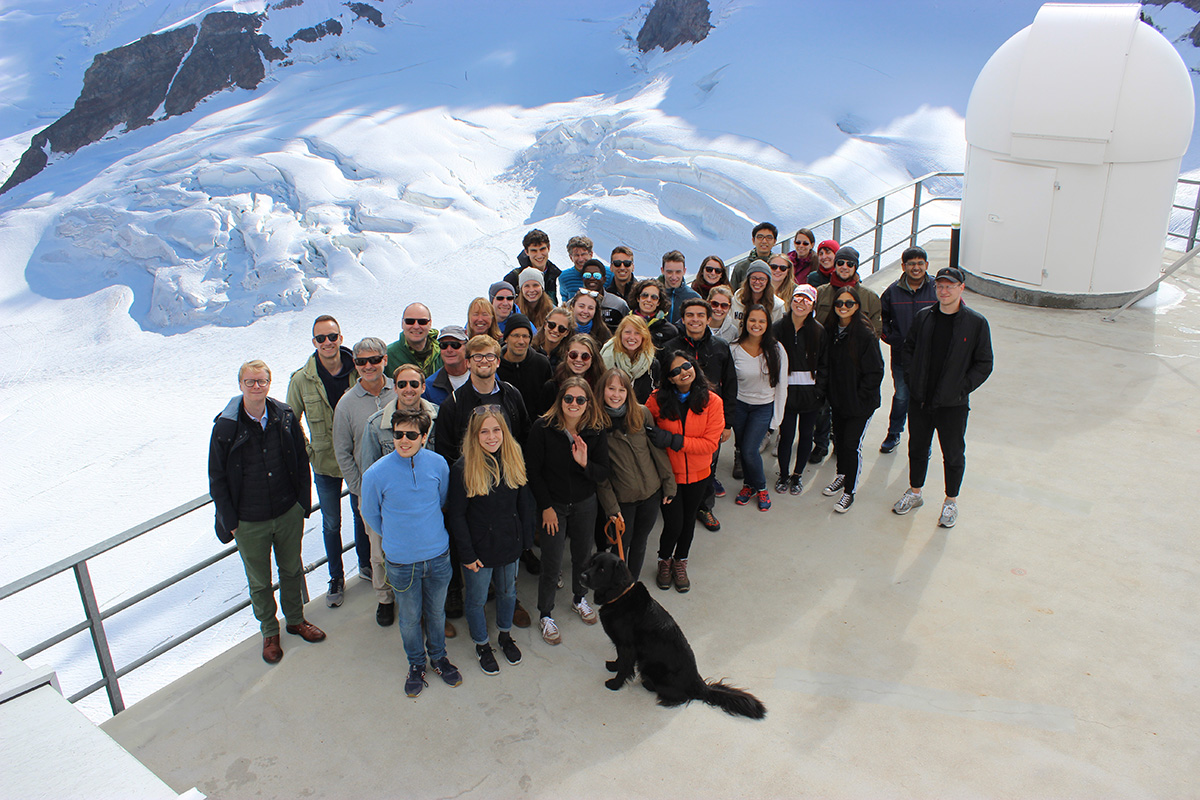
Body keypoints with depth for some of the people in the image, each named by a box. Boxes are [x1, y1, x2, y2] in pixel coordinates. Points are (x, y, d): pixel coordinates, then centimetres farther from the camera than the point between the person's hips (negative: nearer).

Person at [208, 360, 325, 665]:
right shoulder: (225, 426, -14)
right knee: (259, 581, 15)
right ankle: (269, 631, 37)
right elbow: (217, 478, -6)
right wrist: (230, 520, -6)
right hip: (249, 522, -2)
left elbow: (301, 460, 4)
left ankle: (296, 619, 43)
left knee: (292, 570, 20)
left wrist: (303, 502, 3)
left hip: (289, 514, 2)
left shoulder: (285, 416, -7)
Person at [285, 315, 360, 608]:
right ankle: (336, 578, 31)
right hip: (325, 463, 0)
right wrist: (306, 452, -3)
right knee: (331, 524, 12)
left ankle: (367, 566, 39)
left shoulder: (358, 371, -11)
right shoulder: (302, 380, -10)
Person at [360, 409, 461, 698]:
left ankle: (439, 656, 46)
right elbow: (370, 514, 0)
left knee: (436, 612, 20)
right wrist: (397, 538, 9)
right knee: (409, 618, 16)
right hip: (401, 562, -2)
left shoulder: (438, 464, -12)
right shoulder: (377, 474, -19)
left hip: (438, 556, 2)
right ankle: (416, 664, 41)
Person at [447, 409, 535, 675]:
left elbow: (524, 503, 3)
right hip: (479, 550, -4)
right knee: (477, 600, 13)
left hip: (510, 545, 4)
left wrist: (526, 539, 2)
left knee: (508, 592, 22)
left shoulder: (514, 461, -6)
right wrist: (467, 554, -13)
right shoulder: (462, 469, -19)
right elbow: (456, 515, -14)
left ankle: (505, 636, 47)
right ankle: (482, 645, 38)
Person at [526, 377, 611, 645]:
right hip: (552, 505, -3)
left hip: (585, 504, 3)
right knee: (552, 565, 2)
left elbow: (603, 473, -8)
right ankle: (546, 615, 24)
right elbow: (533, 470, -12)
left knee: (583, 555, 20)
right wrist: (546, 507, -11)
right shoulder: (542, 427, -18)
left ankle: (579, 598, 47)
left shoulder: (597, 432, -10)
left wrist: (585, 463, -29)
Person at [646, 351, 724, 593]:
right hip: (668, 473, -2)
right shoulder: (657, 400, -13)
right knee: (673, 523, 0)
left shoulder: (712, 401, -12)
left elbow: (711, 443, -17)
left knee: (688, 519, 18)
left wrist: (676, 441, -24)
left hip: (698, 474, 2)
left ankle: (680, 561, 43)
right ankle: (664, 560, 31)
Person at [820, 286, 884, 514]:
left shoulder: (865, 335, -18)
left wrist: (859, 397, -13)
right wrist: (829, 394, 6)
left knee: (852, 444, -3)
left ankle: (849, 492, 12)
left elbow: (875, 371, -14)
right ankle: (842, 475, 41)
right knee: (839, 438, 17)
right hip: (838, 400, 6)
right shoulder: (830, 331, -1)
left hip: (861, 403, -5)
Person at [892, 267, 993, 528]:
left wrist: (962, 387, -12)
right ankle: (914, 492, 36)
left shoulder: (976, 323, -8)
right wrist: (911, 377, 2)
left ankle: (951, 501, 27)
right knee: (917, 448, 17)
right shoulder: (923, 316, 2)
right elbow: (908, 347, 14)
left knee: (953, 455, 9)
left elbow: (984, 364, -4)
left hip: (953, 403, -3)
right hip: (919, 399, 3)